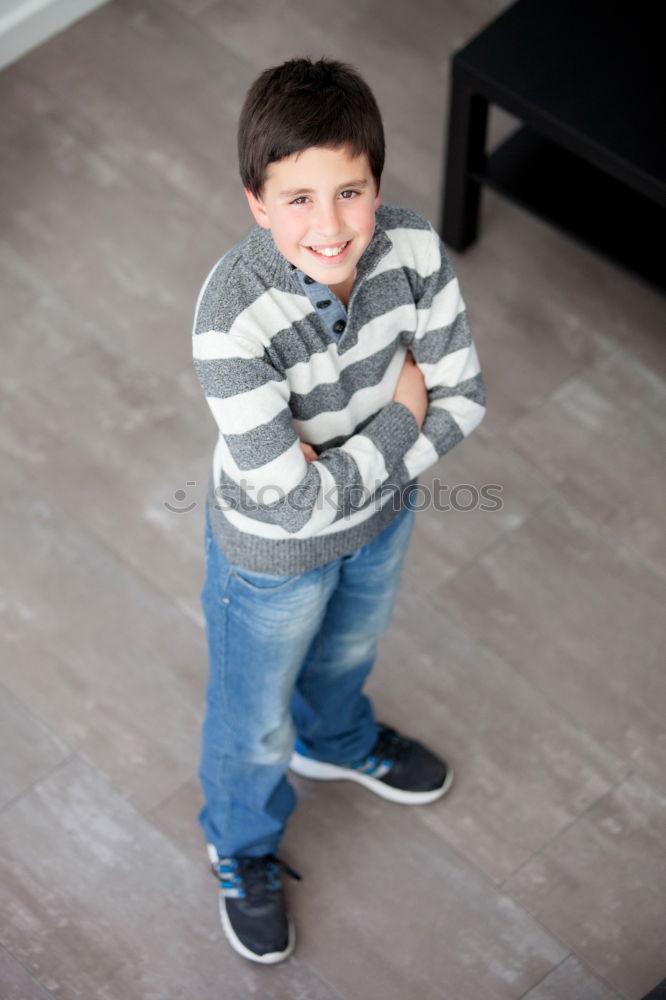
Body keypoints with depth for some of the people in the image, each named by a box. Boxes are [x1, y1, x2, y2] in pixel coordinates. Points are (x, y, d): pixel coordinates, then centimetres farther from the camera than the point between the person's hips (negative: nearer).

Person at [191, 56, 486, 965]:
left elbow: (464, 397, -15)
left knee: (350, 646, 36)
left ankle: (336, 742, 70)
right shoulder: (233, 321, -40)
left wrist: (346, 468, -25)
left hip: (382, 513, 5)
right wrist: (398, 419, -23)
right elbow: (294, 502, -35)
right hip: (274, 552, -4)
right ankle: (242, 849, 54)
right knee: (256, 718, 23)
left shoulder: (412, 249, -26)